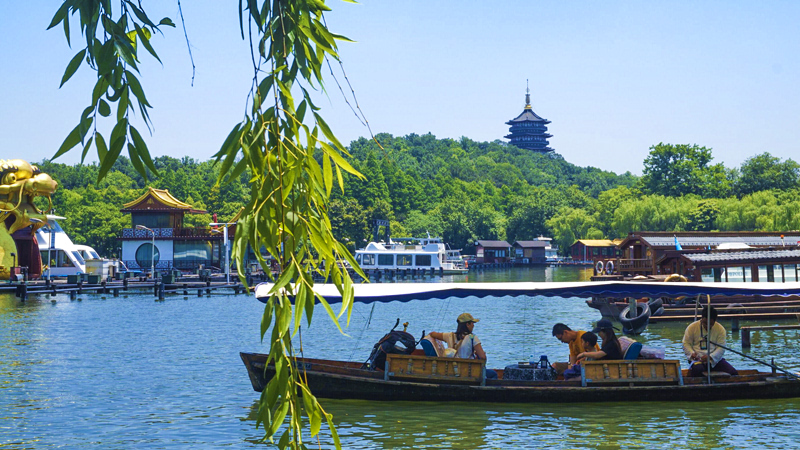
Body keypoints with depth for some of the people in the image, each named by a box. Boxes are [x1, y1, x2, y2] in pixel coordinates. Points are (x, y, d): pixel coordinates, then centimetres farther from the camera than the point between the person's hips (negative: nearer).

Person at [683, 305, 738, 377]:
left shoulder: (720, 329, 3)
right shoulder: (692, 327, 1)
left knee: (733, 372, -19)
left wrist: (710, 357, -19)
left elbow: (721, 348, -2)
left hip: (715, 359, 2)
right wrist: (692, 353, -16)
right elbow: (686, 344, 6)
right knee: (697, 370, -39)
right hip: (697, 359, -2)